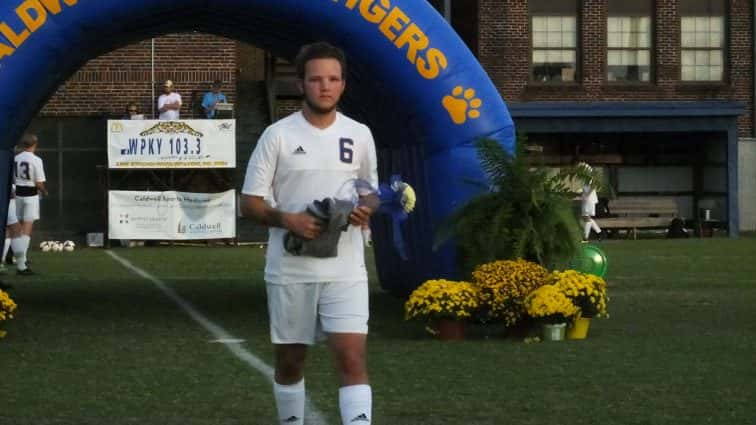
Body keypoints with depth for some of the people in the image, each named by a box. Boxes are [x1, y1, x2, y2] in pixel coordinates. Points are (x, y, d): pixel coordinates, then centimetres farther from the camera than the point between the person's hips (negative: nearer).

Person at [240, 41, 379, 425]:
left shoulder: (359, 135, 6)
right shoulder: (278, 135, -2)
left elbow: (372, 192, 18)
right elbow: (249, 203, 0)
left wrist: (366, 208, -6)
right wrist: (287, 219, -18)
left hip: (345, 269, 1)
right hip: (289, 269, -1)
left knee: (352, 359, -12)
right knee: (289, 361, 11)